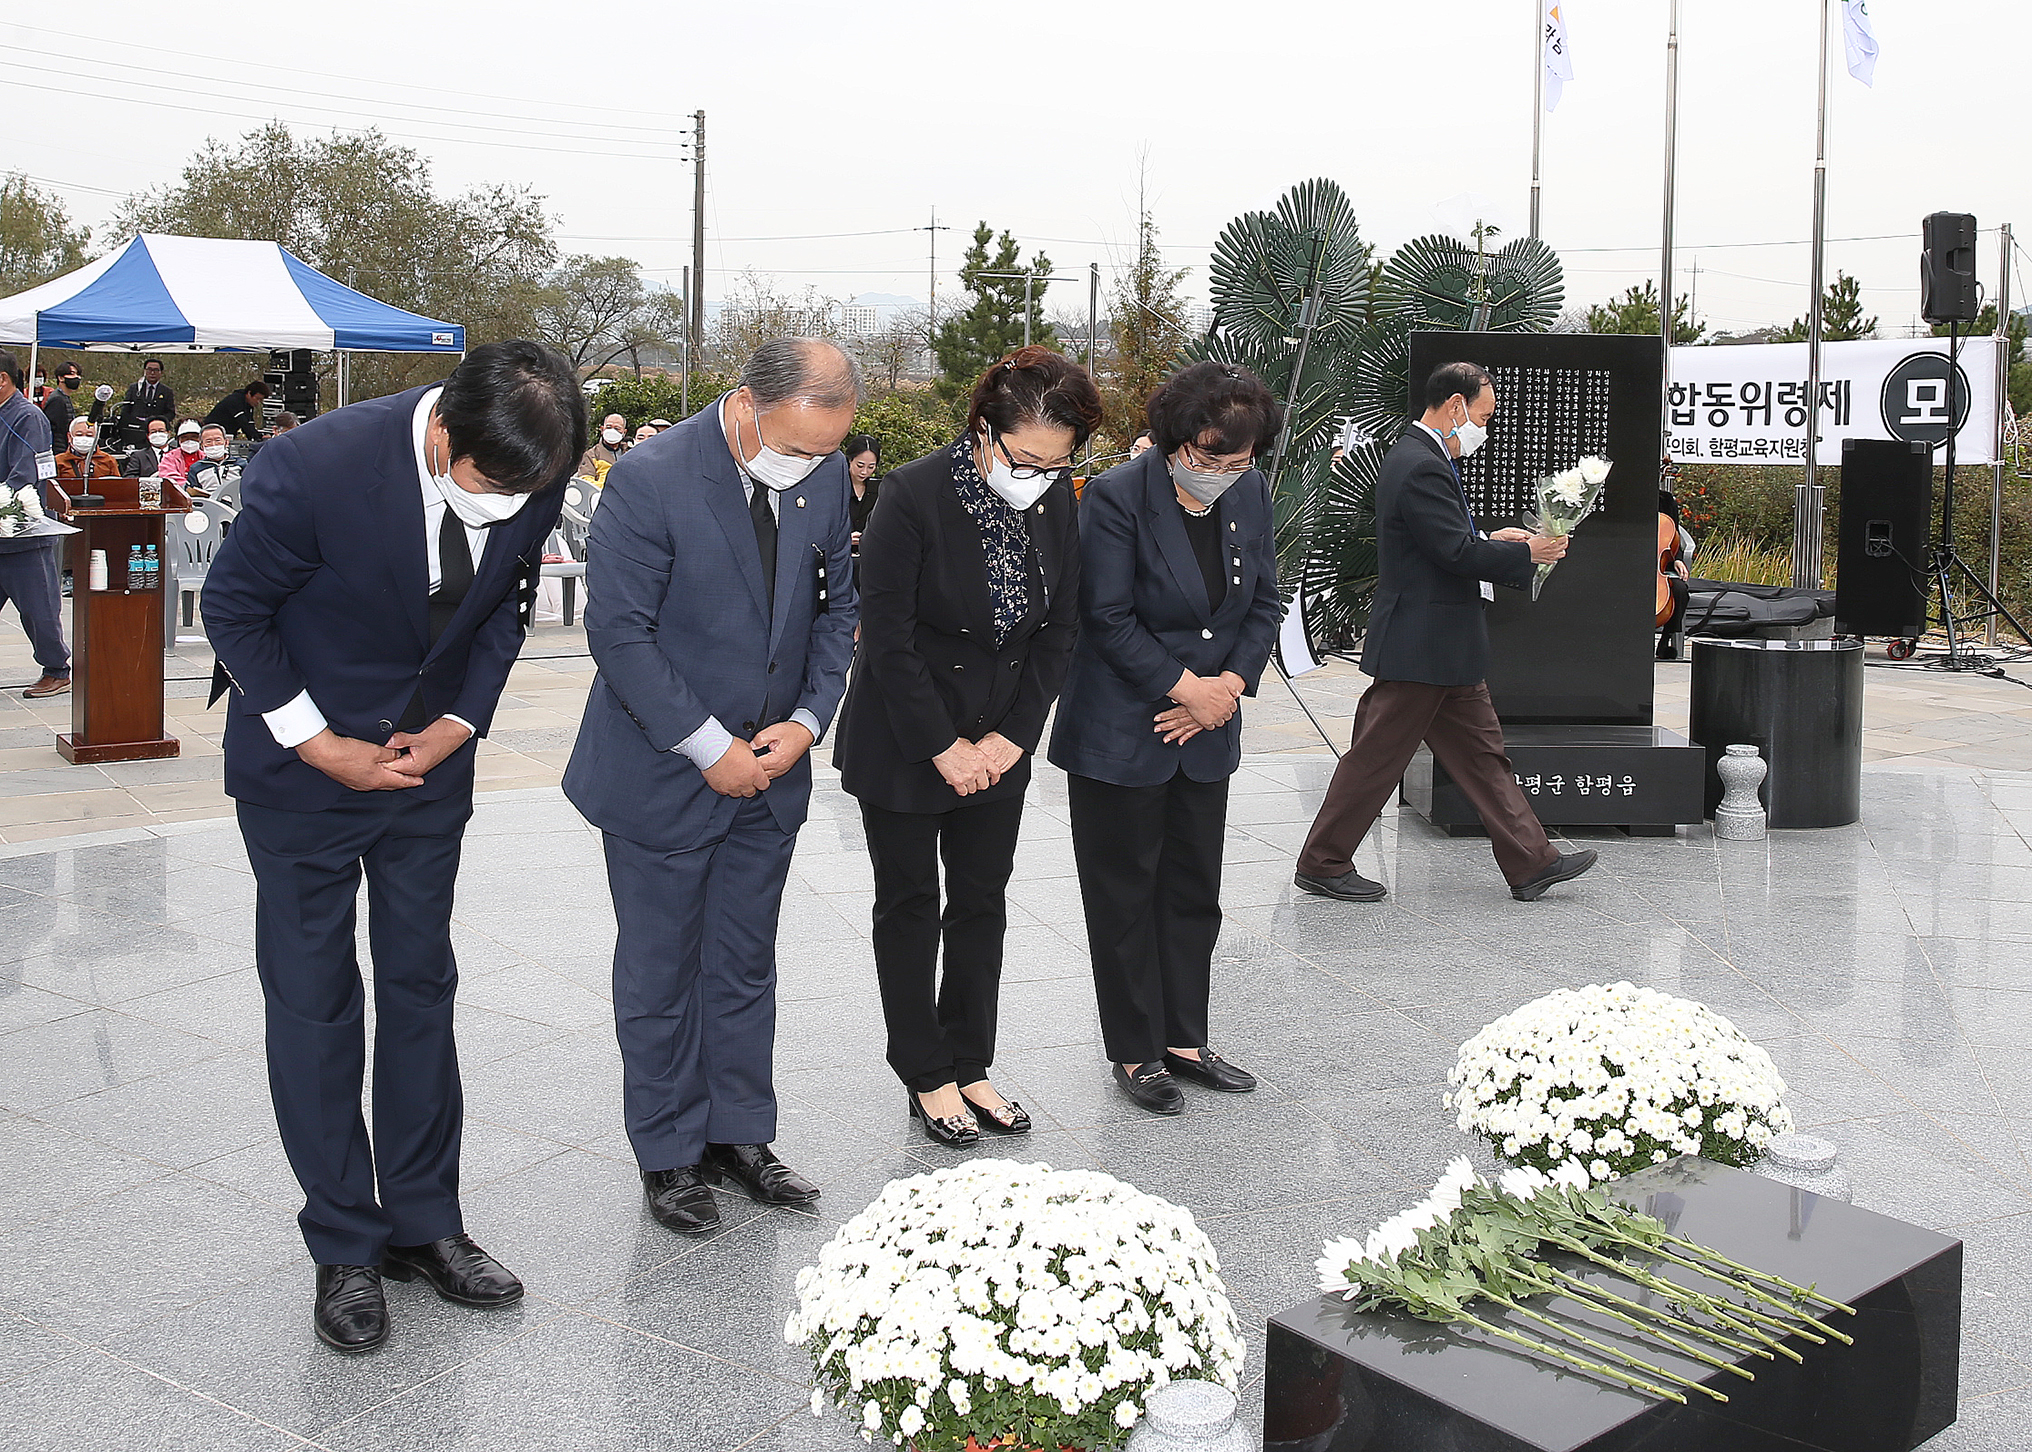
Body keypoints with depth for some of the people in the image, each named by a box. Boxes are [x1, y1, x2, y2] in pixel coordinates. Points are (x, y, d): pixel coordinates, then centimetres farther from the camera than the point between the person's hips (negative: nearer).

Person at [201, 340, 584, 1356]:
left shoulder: (531, 480, -16)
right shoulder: (314, 467, -29)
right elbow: (231, 610, -13)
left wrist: (461, 721, -7)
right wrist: (316, 741, -15)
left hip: (429, 762, 4)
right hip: (303, 764, -4)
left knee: (420, 989, 10)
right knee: (313, 1001, 3)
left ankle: (424, 1224, 22)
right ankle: (345, 1250, 14)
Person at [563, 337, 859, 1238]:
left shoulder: (825, 476, -3)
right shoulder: (650, 479, -20)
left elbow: (835, 604, 7)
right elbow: (618, 632, -19)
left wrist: (808, 718, -6)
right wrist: (710, 746, -18)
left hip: (770, 769, 5)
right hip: (662, 775, -5)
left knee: (745, 966, 15)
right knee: (660, 973, 9)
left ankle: (739, 1135, 29)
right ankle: (670, 1154, 23)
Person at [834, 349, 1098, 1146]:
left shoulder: (1059, 500, -6)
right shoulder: (914, 496, -21)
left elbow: (1058, 628, 3)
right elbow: (888, 639, -18)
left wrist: (1013, 735, -4)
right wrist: (943, 746, -16)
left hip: (998, 741, 5)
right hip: (904, 741, -5)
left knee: (983, 900, 11)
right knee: (910, 902, 6)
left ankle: (969, 1065, 24)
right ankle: (926, 1078, 18)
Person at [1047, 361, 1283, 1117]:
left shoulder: (1249, 493, 1)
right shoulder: (1117, 496, -17)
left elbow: (1265, 600, 7)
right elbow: (1109, 619, -17)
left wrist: (1230, 684, -6)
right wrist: (1187, 687, -16)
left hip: (1206, 734, 6)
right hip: (1121, 734, -6)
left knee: (1195, 889, 13)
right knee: (1126, 895, 4)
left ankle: (1183, 1040, 26)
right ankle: (1136, 1054, 17)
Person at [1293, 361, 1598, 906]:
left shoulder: (1420, 457, 14)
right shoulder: (1422, 467, -19)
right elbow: (1458, 554, -23)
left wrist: (1492, 540, 11)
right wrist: (1527, 553, -11)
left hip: (1446, 650, 11)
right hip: (1422, 646, -11)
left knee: (1481, 751, 11)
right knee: (1376, 758, 0)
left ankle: (1531, 864, 16)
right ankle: (1322, 864, 12)